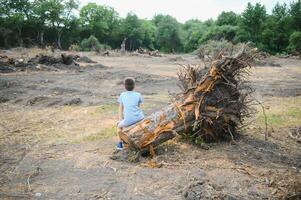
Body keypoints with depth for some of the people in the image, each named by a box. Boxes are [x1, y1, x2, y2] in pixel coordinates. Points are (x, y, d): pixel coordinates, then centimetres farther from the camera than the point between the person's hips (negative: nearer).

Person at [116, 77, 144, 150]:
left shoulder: (122, 95, 12)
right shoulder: (138, 95, 10)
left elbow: (120, 109, 14)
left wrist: (120, 121, 18)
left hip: (128, 121, 0)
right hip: (139, 119, 1)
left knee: (119, 125, 31)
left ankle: (120, 143, 23)